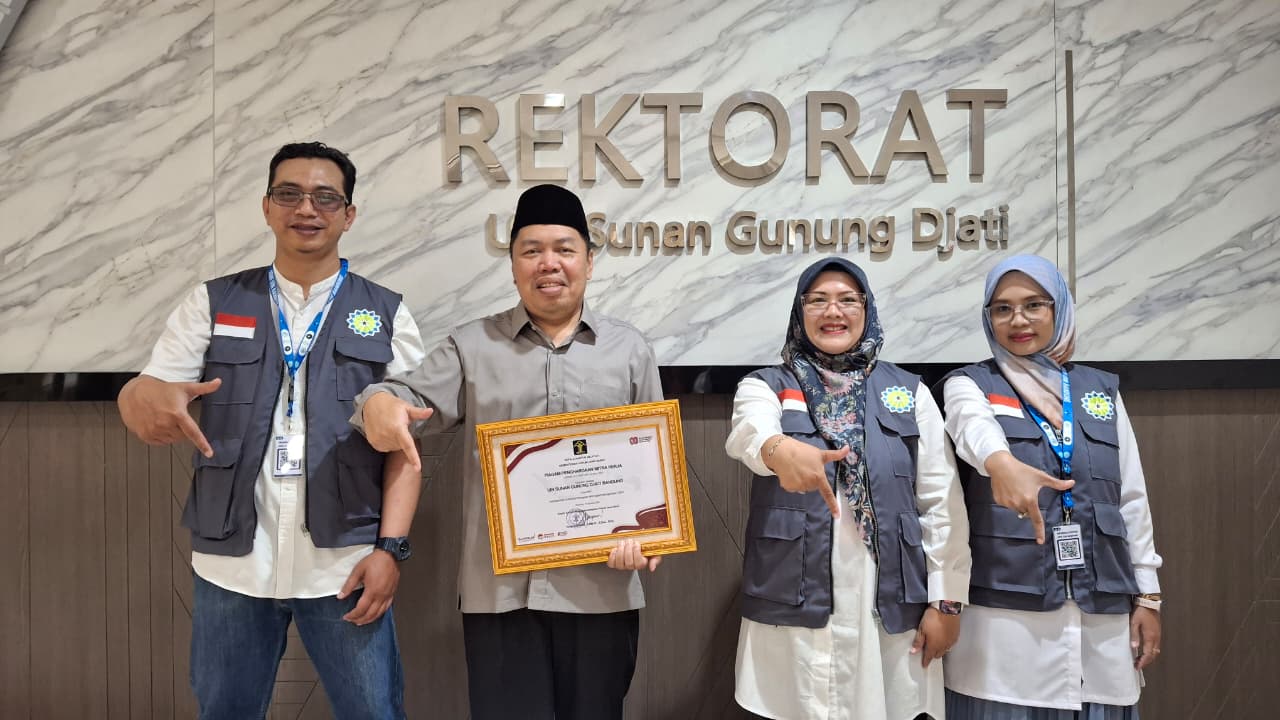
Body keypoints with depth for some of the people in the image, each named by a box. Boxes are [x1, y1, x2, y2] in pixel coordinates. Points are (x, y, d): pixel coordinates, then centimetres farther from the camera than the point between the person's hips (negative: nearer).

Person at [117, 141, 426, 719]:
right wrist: (147, 398, -25)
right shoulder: (212, 304, 7)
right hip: (230, 563, 2)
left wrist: (390, 548, -9)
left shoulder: (386, 315, 4)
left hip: (343, 565, -1)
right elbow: (140, 394, 0)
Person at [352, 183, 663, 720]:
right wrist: (378, 403, -23)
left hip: (601, 588, 1)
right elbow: (414, 399, 1)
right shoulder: (471, 345, 9)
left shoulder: (630, 349, 10)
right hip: (500, 589, 0)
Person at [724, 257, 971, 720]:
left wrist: (946, 600, -1)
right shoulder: (765, 386, 4)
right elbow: (750, 431, -20)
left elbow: (942, 502, 5)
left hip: (893, 607, 1)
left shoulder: (909, 391, 8)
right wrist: (779, 447, -43)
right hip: (794, 606, -1)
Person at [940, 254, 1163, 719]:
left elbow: (1131, 499, 13)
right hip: (1005, 612, -3)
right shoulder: (970, 384, 1)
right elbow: (973, 423, -24)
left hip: (1102, 614, 3)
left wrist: (1147, 595, 10)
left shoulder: (1101, 390, 12)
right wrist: (1002, 463, -46)